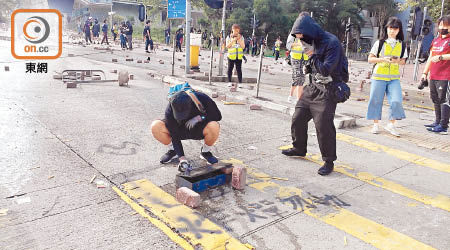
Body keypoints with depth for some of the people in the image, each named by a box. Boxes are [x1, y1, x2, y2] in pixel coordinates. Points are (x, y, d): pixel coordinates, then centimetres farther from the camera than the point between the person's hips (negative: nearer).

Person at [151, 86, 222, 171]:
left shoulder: (202, 99, -29)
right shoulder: (170, 111, -26)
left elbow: (218, 116, -16)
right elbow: (175, 136, -22)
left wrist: (199, 117, -30)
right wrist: (182, 158, -30)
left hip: (198, 129, -1)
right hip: (180, 130, 1)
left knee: (214, 127, -37)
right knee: (155, 127, -25)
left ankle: (205, 152, -6)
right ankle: (173, 150, 2)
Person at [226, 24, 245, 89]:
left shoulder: (241, 37, 9)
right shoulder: (229, 37, 3)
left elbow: (243, 47, 2)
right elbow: (227, 46, -6)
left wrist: (239, 40, -11)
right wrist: (233, 40, -15)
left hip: (239, 56, 1)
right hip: (231, 56, -1)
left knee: (239, 70, -2)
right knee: (230, 69, 6)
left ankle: (240, 83, -1)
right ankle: (229, 82, 18)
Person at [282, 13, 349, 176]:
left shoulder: (331, 43, -18)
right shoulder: (312, 42, 7)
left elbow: (326, 70, -23)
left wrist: (312, 56, -13)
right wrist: (308, 67, 3)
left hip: (327, 90, -8)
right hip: (313, 87, 8)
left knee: (323, 125, -10)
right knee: (298, 118, 10)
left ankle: (329, 161, 7)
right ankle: (299, 148, 32)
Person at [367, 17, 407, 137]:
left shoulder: (402, 45, 7)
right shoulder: (380, 43, -1)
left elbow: (403, 61, 13)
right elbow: (370, 59, -3)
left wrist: (397, 61, -10)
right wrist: (383, 59, -18)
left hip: (394, 78, 2)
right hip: (378, 77, -2)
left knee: (396, 101, -9)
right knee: (376, 100, 3)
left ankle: (391, 124, 5)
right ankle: (376, 124, 18)